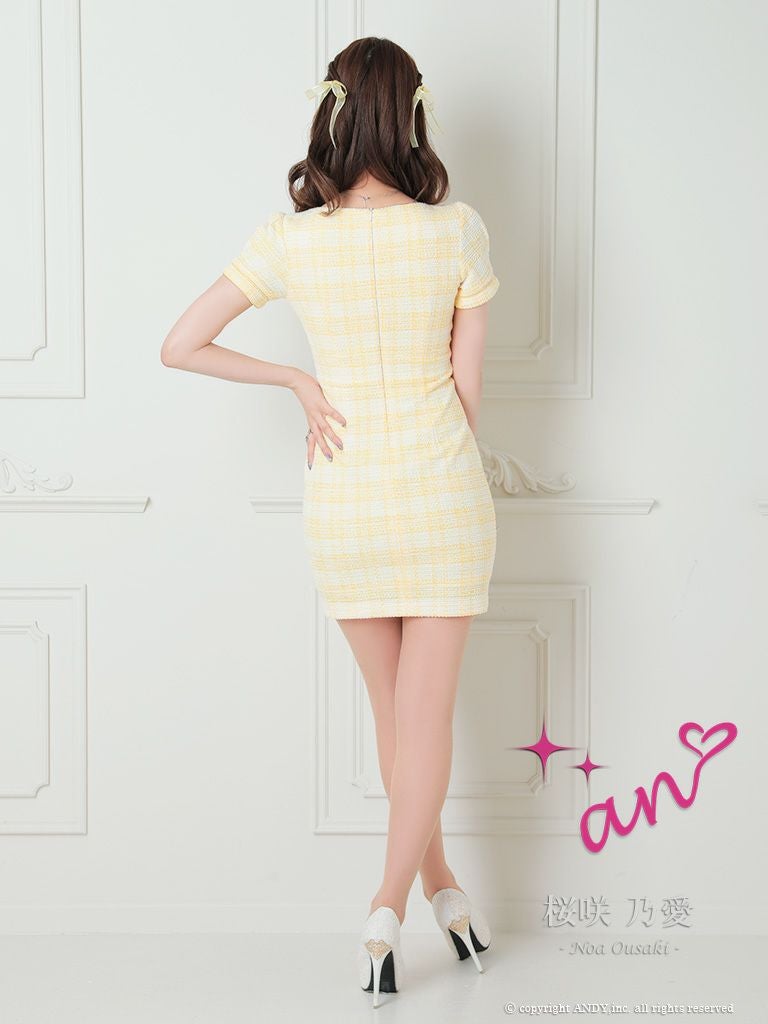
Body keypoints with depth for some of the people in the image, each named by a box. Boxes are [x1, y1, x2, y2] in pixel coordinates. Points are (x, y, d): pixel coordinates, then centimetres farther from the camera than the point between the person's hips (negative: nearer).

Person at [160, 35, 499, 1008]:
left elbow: (180, 346, -6)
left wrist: (297, 381, 3)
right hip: (442, 492, -1)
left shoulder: (290, 240, -9)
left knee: (393, 708, 17)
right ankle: (390, 904, 0)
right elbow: (467, 384, -4)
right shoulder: (458, 231, -11)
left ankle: (437, 881, 31)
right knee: (427, 710, 8)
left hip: (344, 501, 2)